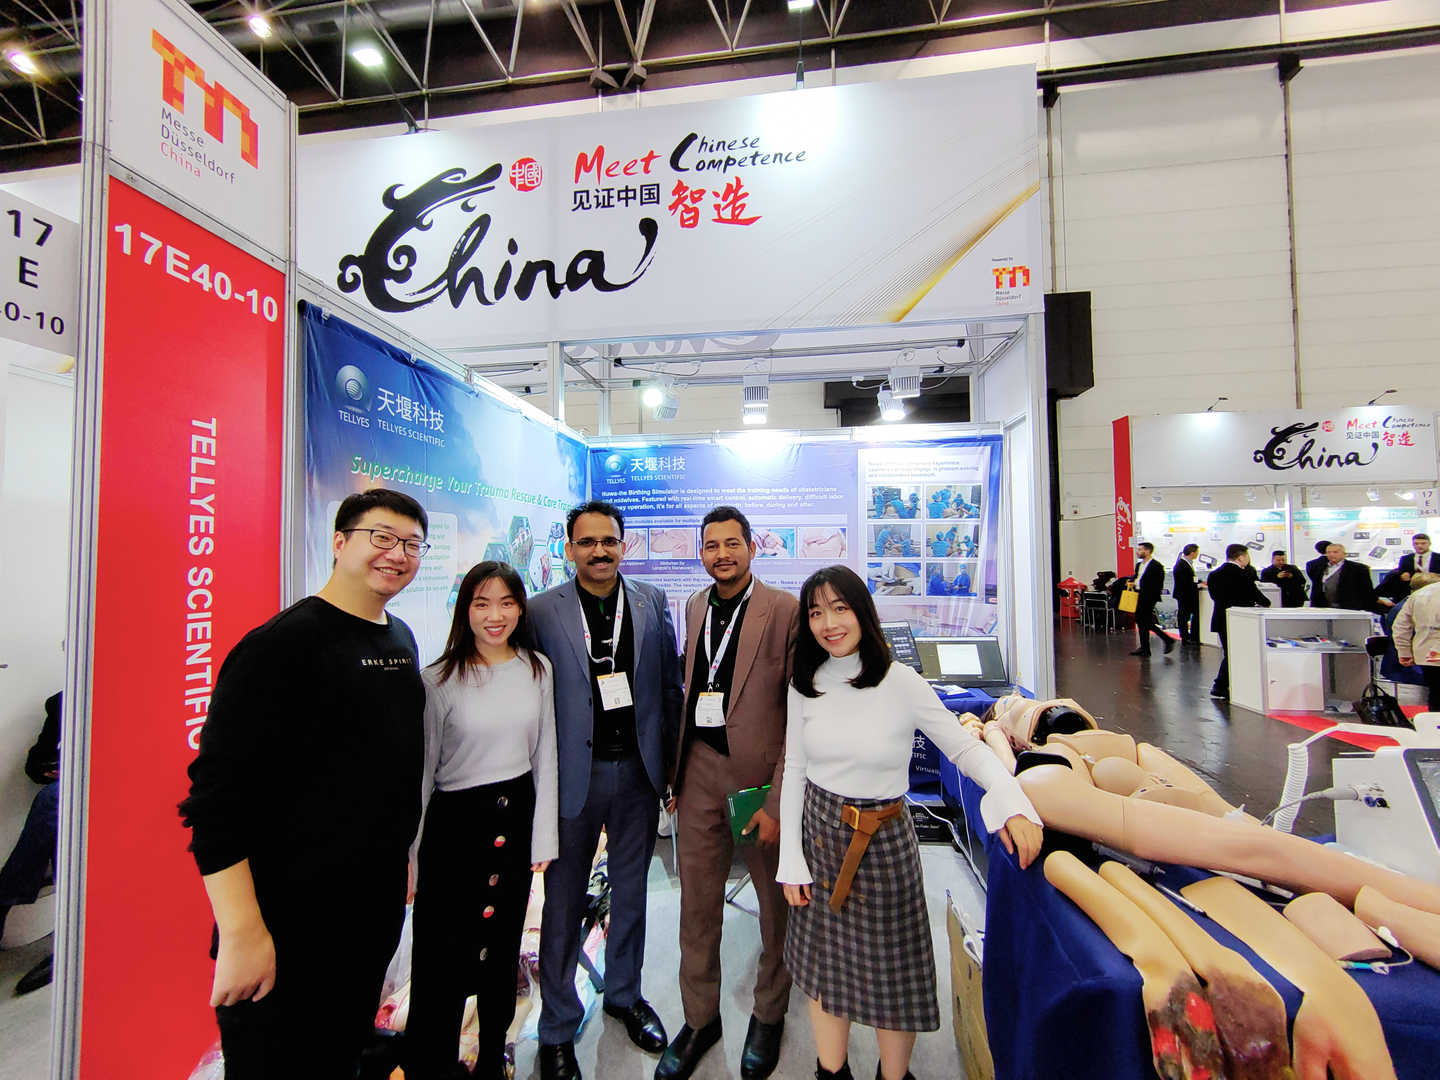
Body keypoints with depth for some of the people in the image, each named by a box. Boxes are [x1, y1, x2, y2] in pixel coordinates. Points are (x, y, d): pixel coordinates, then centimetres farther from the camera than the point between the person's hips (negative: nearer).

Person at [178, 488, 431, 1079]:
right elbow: (218, 796, -21)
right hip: (290, 926, -7)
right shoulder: (280, 645, -18)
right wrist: (242, 934, -23)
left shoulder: (402, 639, 6)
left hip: (380, 909, 7)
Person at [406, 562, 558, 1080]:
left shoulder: (538, 670, -1)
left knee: (503, 948, 18)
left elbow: (545, 756, 3)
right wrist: (411, 853, -1)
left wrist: (543, 837, 3)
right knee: (443, 958, 5)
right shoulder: (439, 679, -10)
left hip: (516, 816, 4)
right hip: (454, 823, -3)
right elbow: (422, 769, -5)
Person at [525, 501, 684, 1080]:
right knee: (563, 902, 13)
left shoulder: (652, 602, -1)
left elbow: (670, 686, 4)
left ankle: (624, 994, 45)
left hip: (638, 771, 3)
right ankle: (558, 1027, 36)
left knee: (631, 892, 21)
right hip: (574, 773, -2)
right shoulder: (541, 612, -8)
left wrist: (671, 761, 4)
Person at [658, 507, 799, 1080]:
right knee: (696, 901, 16)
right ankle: (699, 1018, 40)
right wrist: (675, 770, 9)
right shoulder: (695, 608, 6)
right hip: (699, 770, 4)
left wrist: (777, 799, -16)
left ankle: (769, 1014, 43)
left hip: (762, 771, -4)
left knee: (775, 900, 17)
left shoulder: (785, 610, -13)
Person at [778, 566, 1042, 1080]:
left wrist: (1012, 803, -27)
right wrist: (791, 859, 0)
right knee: (824, 961, 16)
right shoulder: (803, 686, -5)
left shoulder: (900, 682, -14)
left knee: (891, 967, 13)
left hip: (884, 841, -2)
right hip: (820, 834, 3)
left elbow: (965, 747, -10)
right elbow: (794, 771, 1)